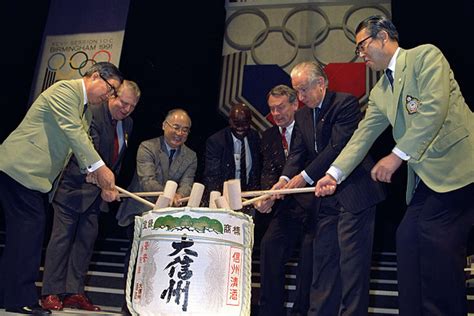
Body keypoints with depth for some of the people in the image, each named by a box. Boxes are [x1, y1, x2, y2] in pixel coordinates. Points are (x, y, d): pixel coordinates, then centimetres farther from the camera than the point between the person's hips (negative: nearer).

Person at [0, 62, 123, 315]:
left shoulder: (85, 110, 16)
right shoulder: (65, 89, -12)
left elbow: (82, 146, 11)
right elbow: (73, 132, -23)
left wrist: (103, 183, -1)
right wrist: (100, 168, -27)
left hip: (36, 173, 10)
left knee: (25, 230, 10)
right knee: (32, 225, -12)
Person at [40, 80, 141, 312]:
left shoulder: (127, 124, 8)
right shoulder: (92, 114, -17)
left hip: (97, 191, 7)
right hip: (75, 186, -7)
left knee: (87, 240, 7)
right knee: (62, 236, -2)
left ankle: (74, 293, 14)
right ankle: (51, 293, 6)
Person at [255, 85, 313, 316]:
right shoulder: (268, 136, 13)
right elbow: (268, 172, 4)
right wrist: (267, 197, -19)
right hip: (286, 207, 4)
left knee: (310, 248, -23)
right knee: (269, 245, -16)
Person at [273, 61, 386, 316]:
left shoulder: (346, 103, -9)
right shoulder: (302, 115, 14)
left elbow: (338, 147, -18)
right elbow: (297, 152, 6)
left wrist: (305, 177, -18)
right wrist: (285, 179, -13)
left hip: (353, 192, -7)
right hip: (325, 199, 7)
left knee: (352, 259, -4)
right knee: (323, 258, 11)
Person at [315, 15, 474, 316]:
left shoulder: (426, 55, -4)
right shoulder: (380, 92, 17)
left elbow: (434, 109, -16)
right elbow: (362, 136, 12)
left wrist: (397, 156, -16)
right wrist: (334, 174, 2)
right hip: (425, 175, 8)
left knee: (433, 238, -14)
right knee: (409, 238, 3)